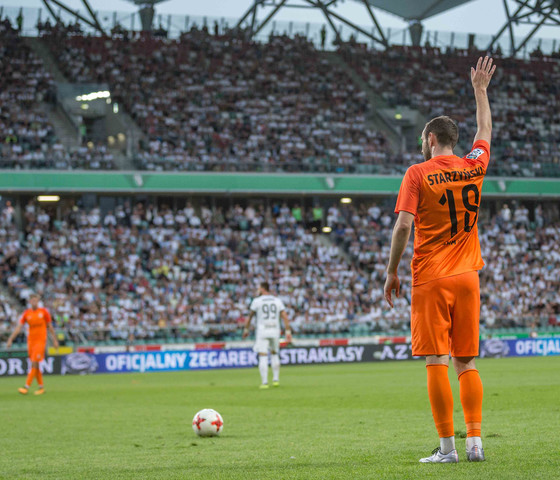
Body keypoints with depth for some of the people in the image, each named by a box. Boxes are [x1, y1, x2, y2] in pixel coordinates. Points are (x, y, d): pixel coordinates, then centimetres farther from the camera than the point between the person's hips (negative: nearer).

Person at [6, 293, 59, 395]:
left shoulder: (44, 312, -1)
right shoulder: (26, 313, 5)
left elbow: (50, 327, 6)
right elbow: (18, 328, 2)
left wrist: (55, 340, 6)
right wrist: (10, 340, -7)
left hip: (41, 341, -4)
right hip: (30, 341, 4)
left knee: (34, 364, -13)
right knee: (35, 365, 6)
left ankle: (26, 387, -18)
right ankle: (41, 387, 17)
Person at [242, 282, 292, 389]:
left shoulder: (257, 301, -2)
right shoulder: (278, 301, 6)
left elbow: (250, 316, 4)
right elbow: (285, 317, 0)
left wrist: (246, 330, 16)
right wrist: (288, 332, 0)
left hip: (262, 331, -3)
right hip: (275, 331, 3)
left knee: (263, 356, -3)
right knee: (274, 354, 20)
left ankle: (264, 382, -9)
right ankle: (276, 379, 17)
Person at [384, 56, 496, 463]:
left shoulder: (418, 174, -5)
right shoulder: (474, 168, 6)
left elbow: (403, 224, -12)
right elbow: (485, 131, 26)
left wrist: (392, 272, -3)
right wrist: (480, 90, 37)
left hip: (431, 280, -4)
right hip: (467, 277, 4)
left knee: (437, 361, -4)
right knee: (467, 363, 9)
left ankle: (447, 447, -6)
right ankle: (475, 441, 4)